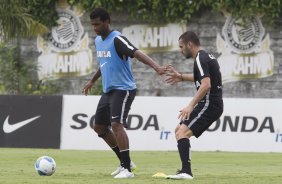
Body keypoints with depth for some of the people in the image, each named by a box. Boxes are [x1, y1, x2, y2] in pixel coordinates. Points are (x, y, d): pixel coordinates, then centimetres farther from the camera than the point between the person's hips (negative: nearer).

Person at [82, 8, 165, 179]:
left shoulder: (117, 39, -17)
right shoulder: (98, 40, 10)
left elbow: (137, 53, -32)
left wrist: (156, 66, -48)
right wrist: (92, 81, 39)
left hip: (123, 89, -10)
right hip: (108, 90, 10)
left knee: (116, 124, -22)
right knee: (99, 127, 12)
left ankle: (127, 169, -20)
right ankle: (125, 162, 23)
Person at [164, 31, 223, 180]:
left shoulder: (200, 59, -14)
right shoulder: (207, 57, 17)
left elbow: (206, 85, -26)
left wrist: (191, 106, -29)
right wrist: (181, 77, 38)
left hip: (209, 104, -11)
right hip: (212, 104, 11)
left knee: (183, 132, -21)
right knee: (179, 130, 19)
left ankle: (186, 172, -33)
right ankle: (185, 170, 18)